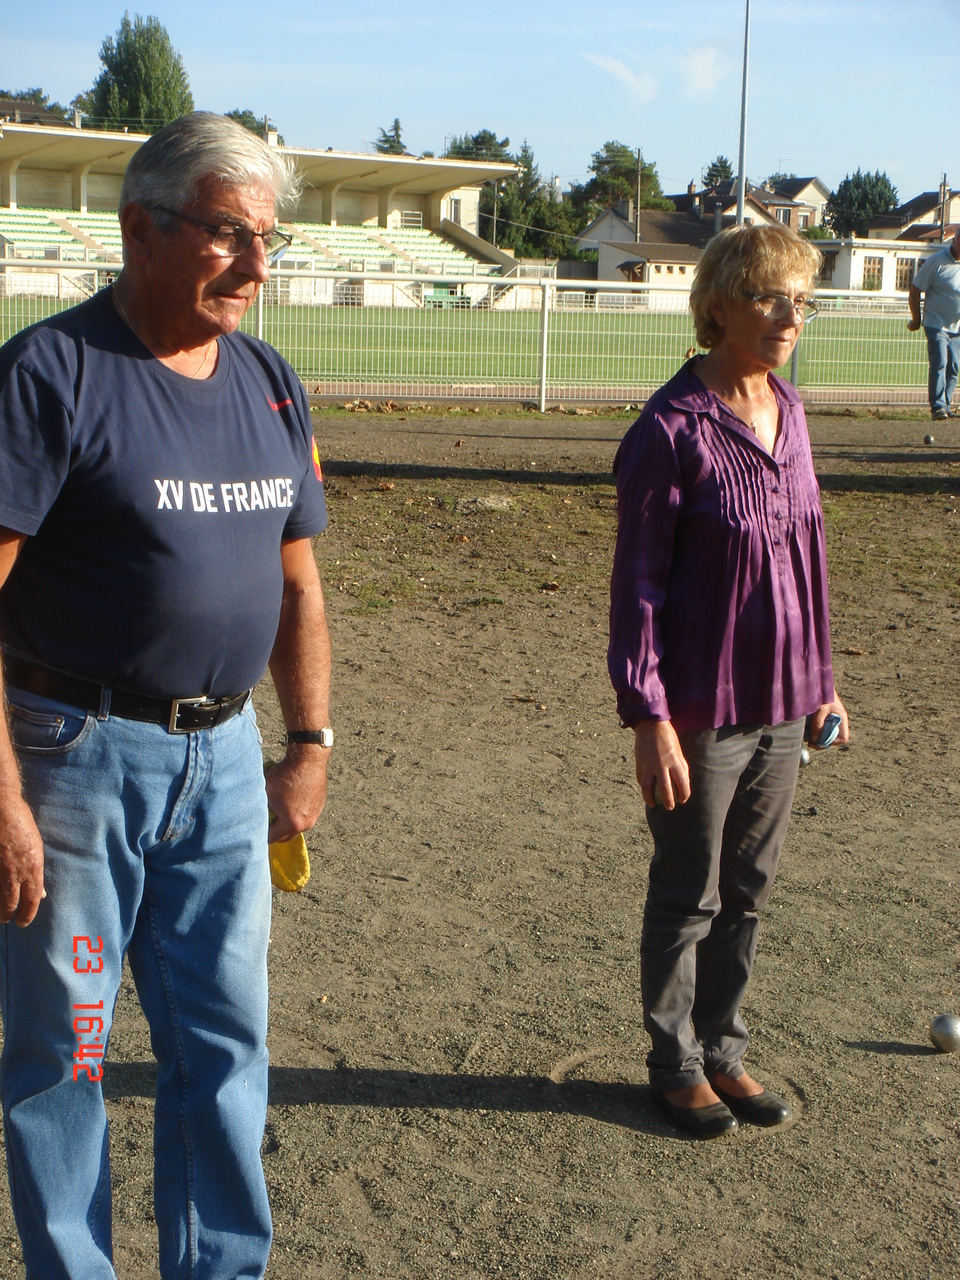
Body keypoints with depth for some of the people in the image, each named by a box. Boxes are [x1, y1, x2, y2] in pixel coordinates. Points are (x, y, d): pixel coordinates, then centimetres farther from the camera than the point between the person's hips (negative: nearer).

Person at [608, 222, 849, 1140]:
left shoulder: (787, 411, 6)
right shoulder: (672, 430, -15)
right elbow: (637, 583, -15)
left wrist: (819, 678, 15)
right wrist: (648, 719, -17)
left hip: (781, 704, 7)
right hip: (704, 709, -6)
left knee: (748, 891, 17)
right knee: (688, 898, 9)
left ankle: (723, 1051, 33)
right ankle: (676, 1063, 28)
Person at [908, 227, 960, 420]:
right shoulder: (937, 261, -13)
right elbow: (914, 290, -8)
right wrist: (916, 319, -2)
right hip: (936, 324, -6)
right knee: (939, 364, -15)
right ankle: (938, 406, -13)